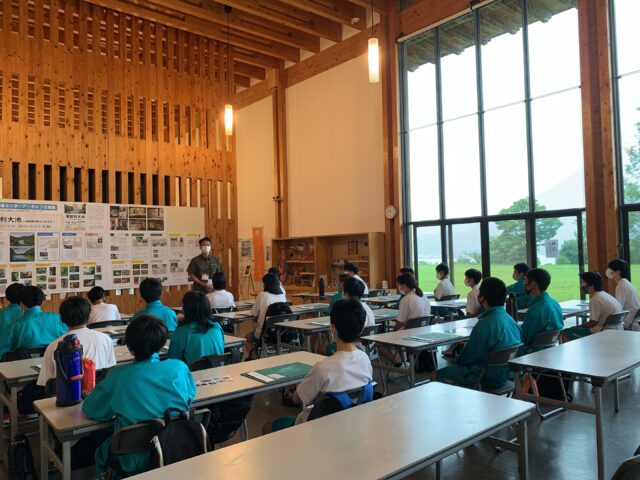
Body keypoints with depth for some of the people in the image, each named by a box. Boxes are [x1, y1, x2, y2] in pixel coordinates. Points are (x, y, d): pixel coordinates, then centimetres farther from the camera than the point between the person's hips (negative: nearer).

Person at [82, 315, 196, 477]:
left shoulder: (118, 375, -14)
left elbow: (89, 409, -1)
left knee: (102, 451, 28)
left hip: (137, 462, -3)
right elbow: (190, 397, 7)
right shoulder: (179, 367, -10)